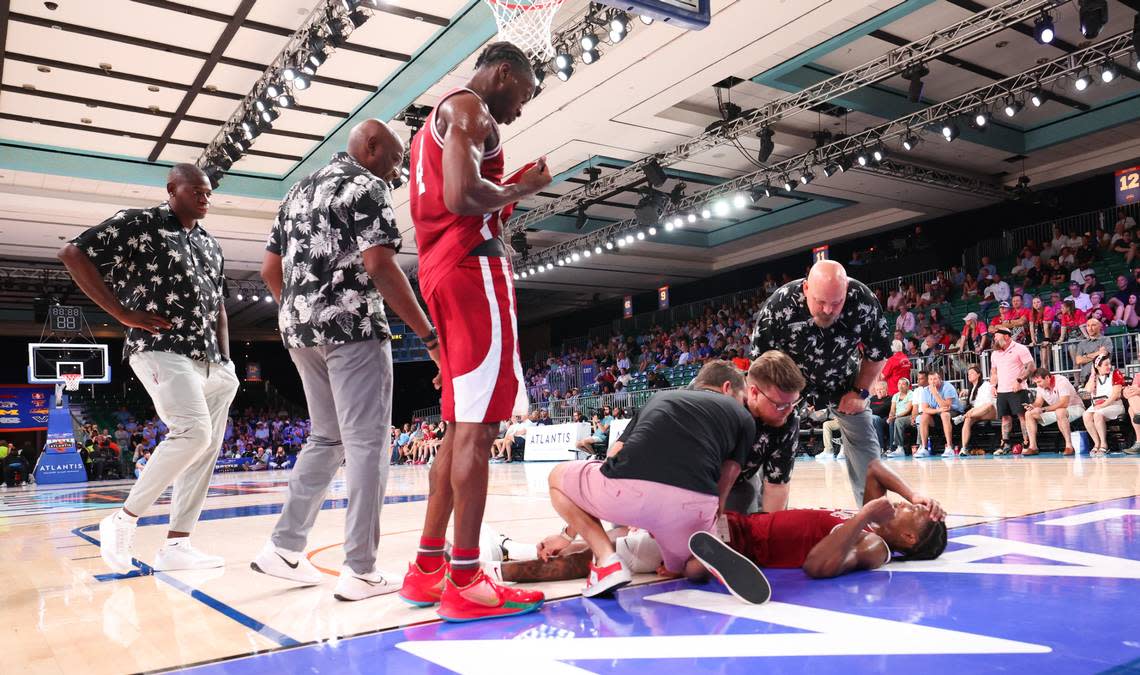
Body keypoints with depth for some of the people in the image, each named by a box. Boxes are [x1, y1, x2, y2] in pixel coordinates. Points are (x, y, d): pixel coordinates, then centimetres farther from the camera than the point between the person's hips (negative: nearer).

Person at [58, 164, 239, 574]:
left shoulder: (211, 245, 19)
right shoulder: (138, 224, 0)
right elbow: (73, 254, -5)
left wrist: (226, 361, 14)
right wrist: (124, 313, -10)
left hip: (208, 359, 8)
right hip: (161, 350, -8)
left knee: (207, 448, 2)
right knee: (193, 431, -23)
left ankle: (176, 544, 8)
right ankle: (124, 520, -5)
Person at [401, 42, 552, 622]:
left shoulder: (438, 120, 28)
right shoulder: (469, 108, -4)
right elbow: (463, 196, -20)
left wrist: (504, 193, 20)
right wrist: (520, 189, -4)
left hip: (442, 271, 10)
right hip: (473, 267, -10)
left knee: (464, 424, 10)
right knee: (477, 423, -11)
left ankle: (428, 568, 14)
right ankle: (465, 583, -8)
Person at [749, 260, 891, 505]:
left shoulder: (864, 301, -28)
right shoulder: (778, 307, -35)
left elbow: (877, 352, -8)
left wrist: (860, 392, -9)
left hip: (844, 379, 2)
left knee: (863, 441, 2)